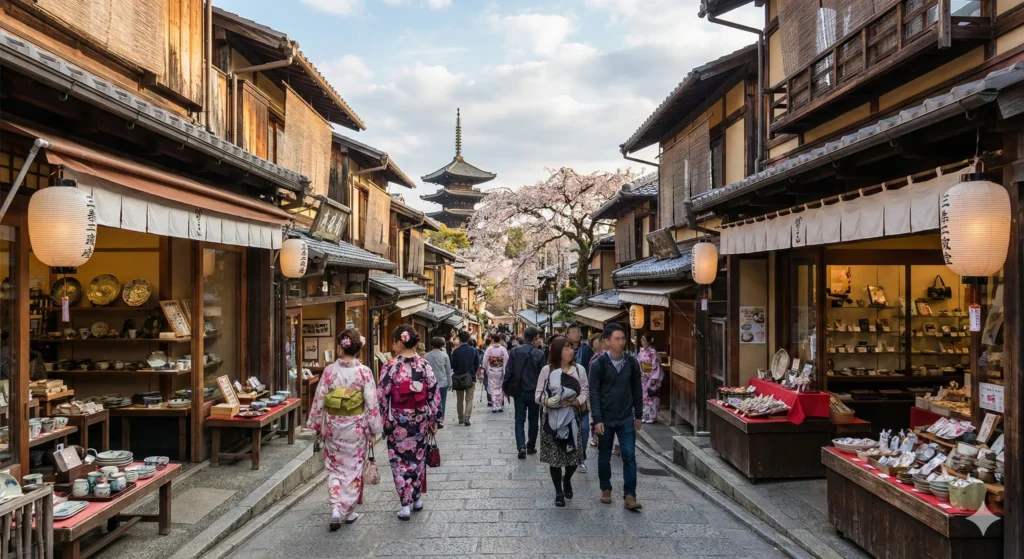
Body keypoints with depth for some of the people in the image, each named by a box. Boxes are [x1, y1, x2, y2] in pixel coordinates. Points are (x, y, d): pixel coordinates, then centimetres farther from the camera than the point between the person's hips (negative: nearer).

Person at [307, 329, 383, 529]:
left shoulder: (329, 370, -7)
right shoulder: (364, 371, -11)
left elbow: (319, 400, -3)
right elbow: (371, 402, -10)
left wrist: (317, 426, 10)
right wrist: (373, 430, 0)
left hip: (333, 425, 1)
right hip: (356, 426, -1)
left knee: (334, 468, 14)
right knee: (353, 468, 14)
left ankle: (335, 508, 0)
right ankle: (350, 511, 22)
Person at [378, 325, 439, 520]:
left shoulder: (391, 367, -13)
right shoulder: (425, 365, -6)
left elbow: (383, 396, -10)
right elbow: (434, 395, -2)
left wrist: (386, 419, 4)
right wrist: (433, 420, 8)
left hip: (398, 420, -3)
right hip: (420, 420, 3)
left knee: (400, 460, 8)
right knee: (418, 457, 18)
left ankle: (406, 504, 6)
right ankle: (417, 498, 30)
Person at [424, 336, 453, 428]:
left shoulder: (426, 356, -3)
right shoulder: (444, 355, -6)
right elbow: (448, 371, -1)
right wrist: (449, 383, 8)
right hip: (442, 382, -1)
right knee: (441, 402, 7)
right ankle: (440, 421, 7)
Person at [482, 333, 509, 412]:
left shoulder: (489, 349, -10)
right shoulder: (503, 349, -9)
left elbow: (485, 361, -7)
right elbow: (506, 361, -7)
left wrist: (486, 370, 10)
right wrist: (505, 372, 4)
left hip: (491, 371, -1)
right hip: (500, 371, 1)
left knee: (492, 389, 7)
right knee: (500, 388, 14)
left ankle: (494, 406, 3)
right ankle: (500, 405, 16)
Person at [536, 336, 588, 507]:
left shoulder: (579, 369, 0)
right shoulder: (547, 370, -5)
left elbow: (585, 390, 6)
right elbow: (538, 395, -3)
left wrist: (577, 401, -13)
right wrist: (549, 402, -22)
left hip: (572, 417, 2)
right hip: (552, 417, -1)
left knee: (574, 455, 0)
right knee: (554, 455, 2)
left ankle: (567, 479, 34)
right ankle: (558, 492, 20)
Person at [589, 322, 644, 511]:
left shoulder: (631, 362, 0)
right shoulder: (598, 364, -9)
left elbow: (637, 390, 8)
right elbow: (594, 393, -9)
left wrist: (638, 415, 8)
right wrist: (597, 420, -13)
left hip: (626, 419, 2)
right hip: (605, 419, -2)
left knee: (629, 456, -3)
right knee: (604, 456, 12)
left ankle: (629, 496, 3)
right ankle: (606, 489, 29)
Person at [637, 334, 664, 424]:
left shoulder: (653, 352, -13)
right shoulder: (641, 352, 7)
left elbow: (656, 366, -14)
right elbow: (638, 365, 11)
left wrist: (654, 378, -17)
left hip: (651, 378, -7)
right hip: (643, 378, 7)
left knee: (651, 397, -2)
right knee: (643, 396, 9)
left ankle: (652, 416, 5)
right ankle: (645, 416, 17)